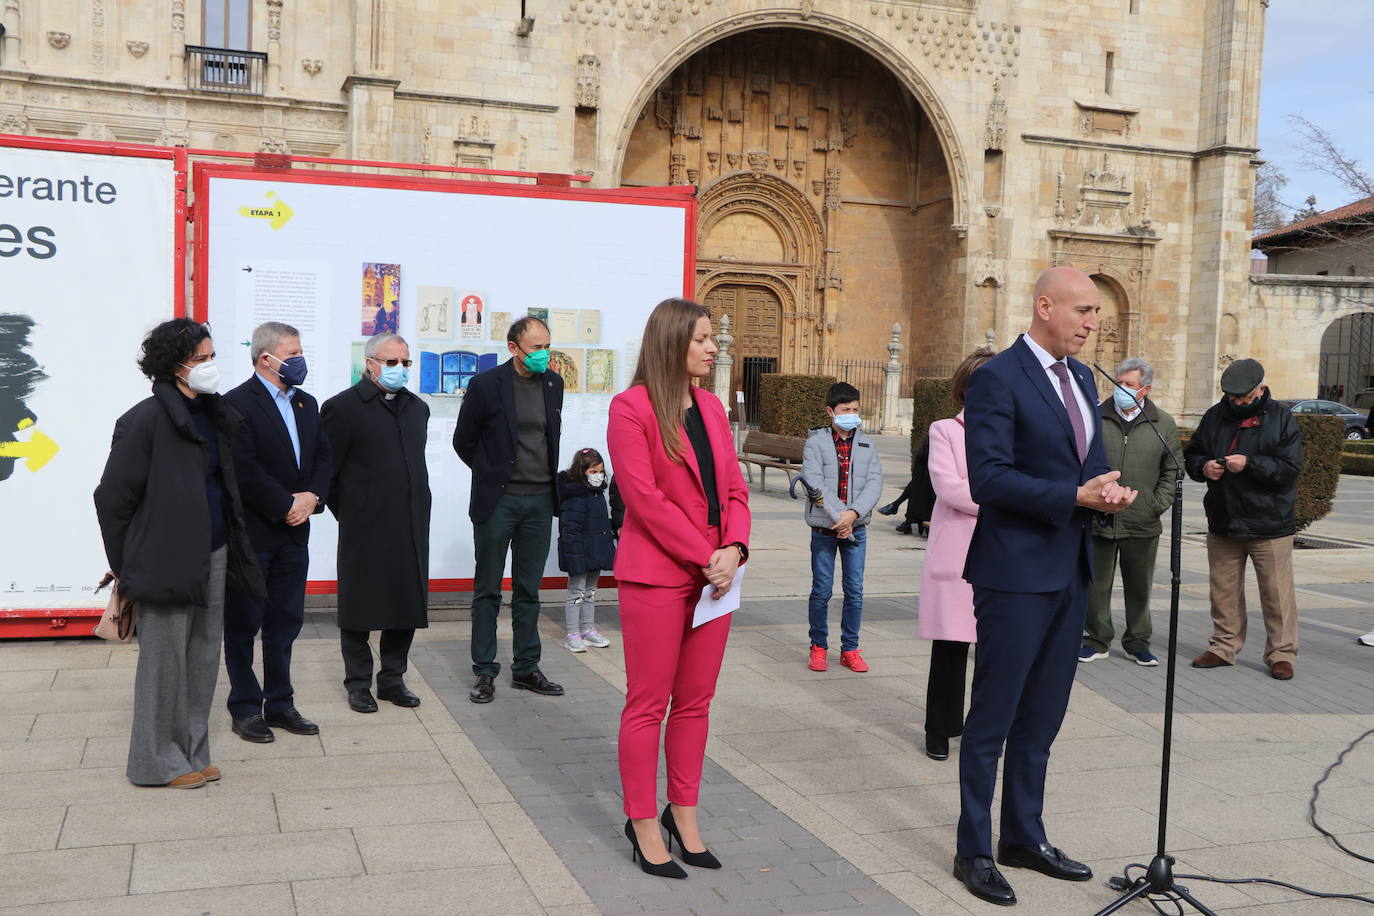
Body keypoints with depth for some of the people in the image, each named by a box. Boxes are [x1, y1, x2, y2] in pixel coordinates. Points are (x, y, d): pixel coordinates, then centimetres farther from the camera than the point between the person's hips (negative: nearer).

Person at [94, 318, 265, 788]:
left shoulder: (216, 415, 10)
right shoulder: (146, 419, -13)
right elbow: (113, 497, -10)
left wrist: (229, 548, 16)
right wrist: (126, 566, -4)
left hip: (213, 556, 7)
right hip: (168, 563, -7)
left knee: (204, 658, 13)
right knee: (165, 660, 3)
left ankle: (192, 753, 25)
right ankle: (158, 761, 17)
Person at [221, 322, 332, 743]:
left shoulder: (306, 403, 13)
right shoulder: (236, 404, -12)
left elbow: (323, 456, 12)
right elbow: (244, 471, -19)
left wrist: (312, 496, -6)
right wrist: (286, 505, -15)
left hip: (294, 534, 7)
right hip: (251, 534, -7)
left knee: (285, 622, 13)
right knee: (243, 625, 6)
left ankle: (279, 704, 23)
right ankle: (245, 709, 16)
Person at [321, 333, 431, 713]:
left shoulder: (417, 408, 14)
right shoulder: (343, 407, -6)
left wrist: (415, 508, 16)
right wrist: (347, 512, 0)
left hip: (410, 527, 6)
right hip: (364, 529, -5)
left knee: (407, 605, 9)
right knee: (359, 609, 5)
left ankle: (392, 679, 23)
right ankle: (358, 683, 17)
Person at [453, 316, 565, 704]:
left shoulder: (553, 383, 6)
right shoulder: (486, 384, -8)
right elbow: (463, 441, 1)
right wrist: (492, 473, 8)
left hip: (540, 500, 4)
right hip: (498, 500, -4)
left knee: (528, 590, 11)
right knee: (488, 591, 5)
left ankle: (526, 668, 20)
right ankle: (485, 672, 12)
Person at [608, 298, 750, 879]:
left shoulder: (710, 407, 12)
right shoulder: (632, 407, -9)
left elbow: (734, 489, 9)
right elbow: (645, 499, -15)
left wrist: (733, 549, -8)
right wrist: (705, 557, -16)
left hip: (714, 575, 7)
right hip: (656, 577, -6)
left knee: (696, 700, 13)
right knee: (648, 704, 3)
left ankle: (683, 814, 26)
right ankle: (643, 825, 15)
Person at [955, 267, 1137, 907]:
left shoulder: (1081, 378, 13)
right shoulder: (998, 378, -13)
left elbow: (1091, 460, 18)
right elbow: (988, 477, -20)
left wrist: (1109, 489, -5)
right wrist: (1076, 497, -23)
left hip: (1069, 570, 8)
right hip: (1015, 571, -8)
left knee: (1042, 716, 16)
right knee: (993, 717, 2)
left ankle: (1024, 836, 30)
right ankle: (974, 852, 15)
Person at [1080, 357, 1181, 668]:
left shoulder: (1164, 425, 5)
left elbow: (1173, 470, 10)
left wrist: (1158, 504, 0)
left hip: (1142, 525, 1)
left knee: (1139, 587, 10)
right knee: (1096, 584, 7)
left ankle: (1137, 643, 24)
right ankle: (1097, 640, 19)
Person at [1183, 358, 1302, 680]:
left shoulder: (1281, 418, -6)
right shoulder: (1215, 415, 5)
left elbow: (1289, 469, -12)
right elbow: (1191, 454, 15)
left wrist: (1249, 464, -24)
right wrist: (1203, 466, -7)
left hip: (1270, 524, -4)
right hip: (1222, 522, 4)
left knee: (1277, 592, 2)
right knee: (1223, 590, 13)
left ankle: (1281, 653, 14)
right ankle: (1224, 647, 26)